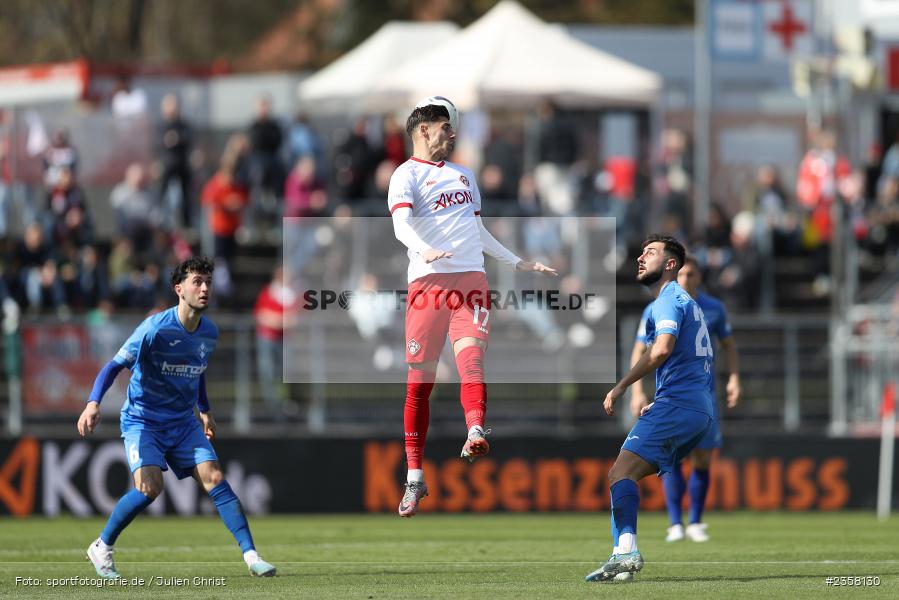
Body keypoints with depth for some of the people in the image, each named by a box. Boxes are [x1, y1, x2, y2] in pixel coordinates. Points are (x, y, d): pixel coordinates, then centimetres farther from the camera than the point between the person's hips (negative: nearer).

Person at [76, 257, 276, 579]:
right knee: (150, 486, -23)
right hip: (142, 421, -5)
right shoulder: (156, 328, -18)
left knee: (215, 479, -9)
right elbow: (115, 364, -16)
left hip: (184, 423, 5)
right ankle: (101, 547, -3)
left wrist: (205, 411, 27)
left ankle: (251, 555, -8)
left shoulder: (209, 333, 1)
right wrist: (93, 403, -28)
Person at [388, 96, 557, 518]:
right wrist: (424, 250, -34)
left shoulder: (463, 175, 24)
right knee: (419, 379, -2)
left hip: (471, 278, 4)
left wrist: (518, 263, 32)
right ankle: (415, 477, 5)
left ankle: (476, 433, -42)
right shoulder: (407, 175, 3)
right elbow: (402, 224, -14)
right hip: (427, 281, -4)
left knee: (471, 355, -21)